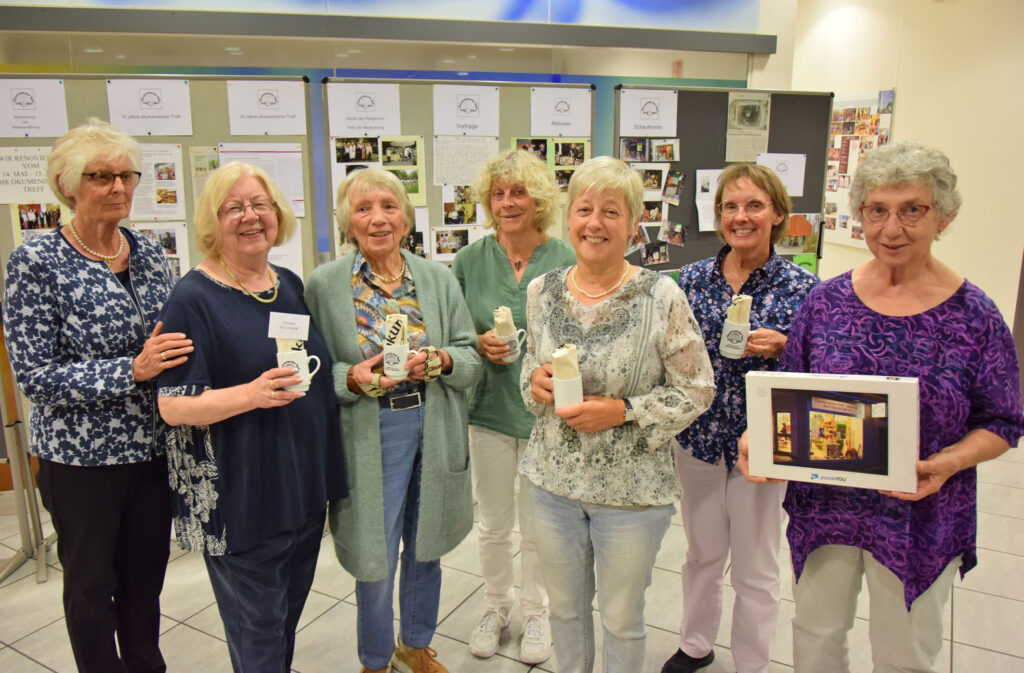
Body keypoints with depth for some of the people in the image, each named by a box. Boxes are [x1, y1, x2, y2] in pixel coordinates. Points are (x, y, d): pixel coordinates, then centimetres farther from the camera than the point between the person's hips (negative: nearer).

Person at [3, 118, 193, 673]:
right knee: (90, 582, 15)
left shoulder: (149, 252, 2)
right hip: (81, 457, -4)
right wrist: (132, 370, -26)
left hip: (154, 447, 4)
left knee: (147, 571, 19)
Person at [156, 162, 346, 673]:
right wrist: (253, 394, -30)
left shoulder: (291, 285, 7)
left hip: (306, 485, 7)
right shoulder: (194, 298, -12)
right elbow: (173, 406, -16)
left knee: (289, 615, 22)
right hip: (240, 497, -6)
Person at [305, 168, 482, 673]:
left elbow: (471, 360, 2)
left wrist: (438, 361, -18)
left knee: (426, 551, 19)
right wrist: (352, 379, -21)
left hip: (434, 432, 3)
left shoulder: (439, 279, 2)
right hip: (368, 438, -3)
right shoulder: (323, 284, -5)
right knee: (375, 563, 6)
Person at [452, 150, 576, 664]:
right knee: (493, 524, 17)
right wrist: (479, 344, -13)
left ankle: (536, 612, 39)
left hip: (545, 411, -1)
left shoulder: (565, 261, -7)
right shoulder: (470, 261, -1)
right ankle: (496, 606, 42)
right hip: (489, 410, 2)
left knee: (538, 526, 14)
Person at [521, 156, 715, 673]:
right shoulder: (542, 290, -2)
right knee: (564, 605, 23)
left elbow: (697, 392, -10)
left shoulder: (661, 297, -15)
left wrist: (622, 411, -22)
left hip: (632, 490, -3)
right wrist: (535, 381, -11)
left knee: (622, 619, 17)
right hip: (552, 480, 4)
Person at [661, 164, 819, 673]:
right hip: (698, 438, 3)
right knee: (701, 554, 21)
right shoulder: (692, 278, -1)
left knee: (755, 569, 13)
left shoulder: (800, 287, -9)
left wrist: (779, 349, -23)